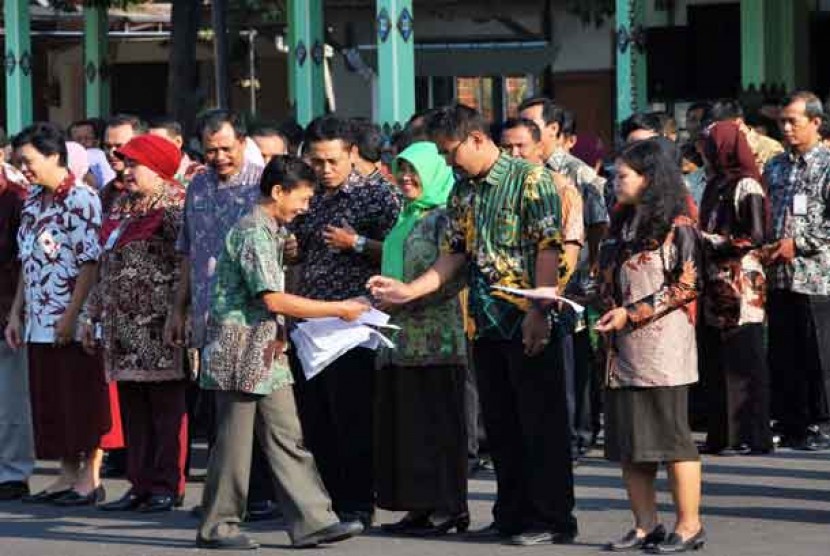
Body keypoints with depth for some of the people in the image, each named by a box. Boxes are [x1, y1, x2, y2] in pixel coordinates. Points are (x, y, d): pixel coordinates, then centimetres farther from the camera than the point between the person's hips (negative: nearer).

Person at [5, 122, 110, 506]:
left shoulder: (81, 200, -11)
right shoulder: (33, 201, 14)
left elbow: (90, 263, -15)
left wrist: (71, 316, -19)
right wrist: (16, 313, 14)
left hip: (76, 321, -8)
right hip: (40, 322, 8)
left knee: (82, 400, -2)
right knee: (49, 401, 10)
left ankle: (90, 478, 4)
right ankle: (67, 475, 17)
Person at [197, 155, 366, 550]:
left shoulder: (272, 232, 15)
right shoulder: (253, 232, -15)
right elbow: (273, 299, -21)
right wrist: (338, 310, -15)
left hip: (268, 352, 9)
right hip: (242, 350, -9)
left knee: (287, 439, 5)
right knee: (235, 440, -1)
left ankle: (312, 521, 3)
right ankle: (218, 527, 7)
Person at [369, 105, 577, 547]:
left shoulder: (530, 180, -9)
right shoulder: (462, 193, 14)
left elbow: (549, 249, -14)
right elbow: (454, 255, 15)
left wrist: (538, 312, -19)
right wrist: (408, 291, 3)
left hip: (527, 322, -8)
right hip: (486, 323, 8)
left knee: (541, 422, -2)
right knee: (500, 424, 12)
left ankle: (552, 519, 4)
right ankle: (512, 515, 21)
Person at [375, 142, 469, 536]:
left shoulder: (445, 217, -6)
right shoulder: (405, 219, 19)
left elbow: (453, 277, -15)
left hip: (435, 337, -8)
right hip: (401, 338, 8)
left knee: (436, 423, -6)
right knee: (402, 423, 6)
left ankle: (449, 508, -2)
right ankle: (420, 507, 9)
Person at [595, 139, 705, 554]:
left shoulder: (676, 227, -7)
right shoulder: (621, 227, 17)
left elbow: (686, 286, -11)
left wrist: (632, 314, -14)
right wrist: (607, 317, 3)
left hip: (663, 348, -8)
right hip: (622, 350, 8)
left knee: (670, 437, -5)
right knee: (628, 441, 6)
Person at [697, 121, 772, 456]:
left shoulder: (746, 187, -7)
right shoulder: (716, 186, 16)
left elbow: (756, 237, -14)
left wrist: (709, 241, -11)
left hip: (741, 282, -8)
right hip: (717, 285, 8)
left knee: (742, 362, -6)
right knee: (717, 362, 7)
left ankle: (750, 437, -3)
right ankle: (722, 434, 11)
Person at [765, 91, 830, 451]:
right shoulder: (775, 167, 15)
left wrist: (798, 243, -14)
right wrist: (764, 246, 5)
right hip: (778, 276, 6)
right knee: (782, 354, 8)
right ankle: (789, 424, 16)